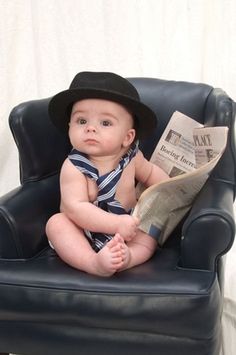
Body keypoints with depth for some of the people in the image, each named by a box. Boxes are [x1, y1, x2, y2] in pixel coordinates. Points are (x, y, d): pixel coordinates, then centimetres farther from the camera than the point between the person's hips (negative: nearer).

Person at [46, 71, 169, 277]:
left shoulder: (131, 157, -9)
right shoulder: (74, 167, -23)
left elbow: (150, 173, 13)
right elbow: (76, 208, -32)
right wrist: (116, 224, -41)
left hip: (126, 226, 4)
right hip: (85, 232, -3)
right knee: (56, 223, -26)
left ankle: (129, 256, -40)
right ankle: (93, 263, -42)